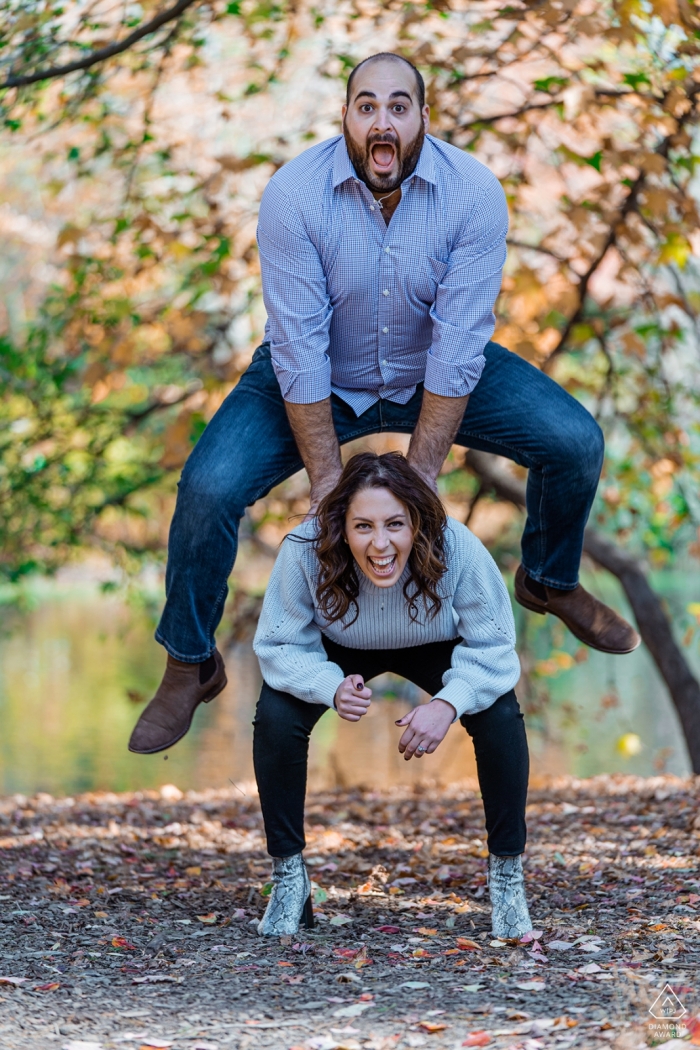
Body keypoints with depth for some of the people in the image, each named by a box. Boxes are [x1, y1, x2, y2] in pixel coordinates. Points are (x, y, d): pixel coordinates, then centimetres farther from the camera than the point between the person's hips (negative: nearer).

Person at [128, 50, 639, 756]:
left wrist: (420, 474, -24)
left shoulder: (473, 193, -22)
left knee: (576, 442, -11)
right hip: (320, 380, -2)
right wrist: (326, 480, -24)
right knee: (209, 486, -24)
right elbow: (298, 347, -24)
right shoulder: (294, 195, -26)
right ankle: (190, 666, -1)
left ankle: (549, 582, 21)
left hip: (432, 374, 2)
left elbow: (458, 345, -22)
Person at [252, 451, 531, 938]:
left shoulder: (458, 550, -37)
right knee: (276, 715, -23)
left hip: (437, 651, 0)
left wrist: (448, 702, -42)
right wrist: (332, 687, -44)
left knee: (500, 715, -23)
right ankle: (288, 879, -5)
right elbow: (280, 646, -24)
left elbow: (494, 649, -24)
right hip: (337, 653, 0)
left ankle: (507, 874, -5)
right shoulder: (304, 551, -38)